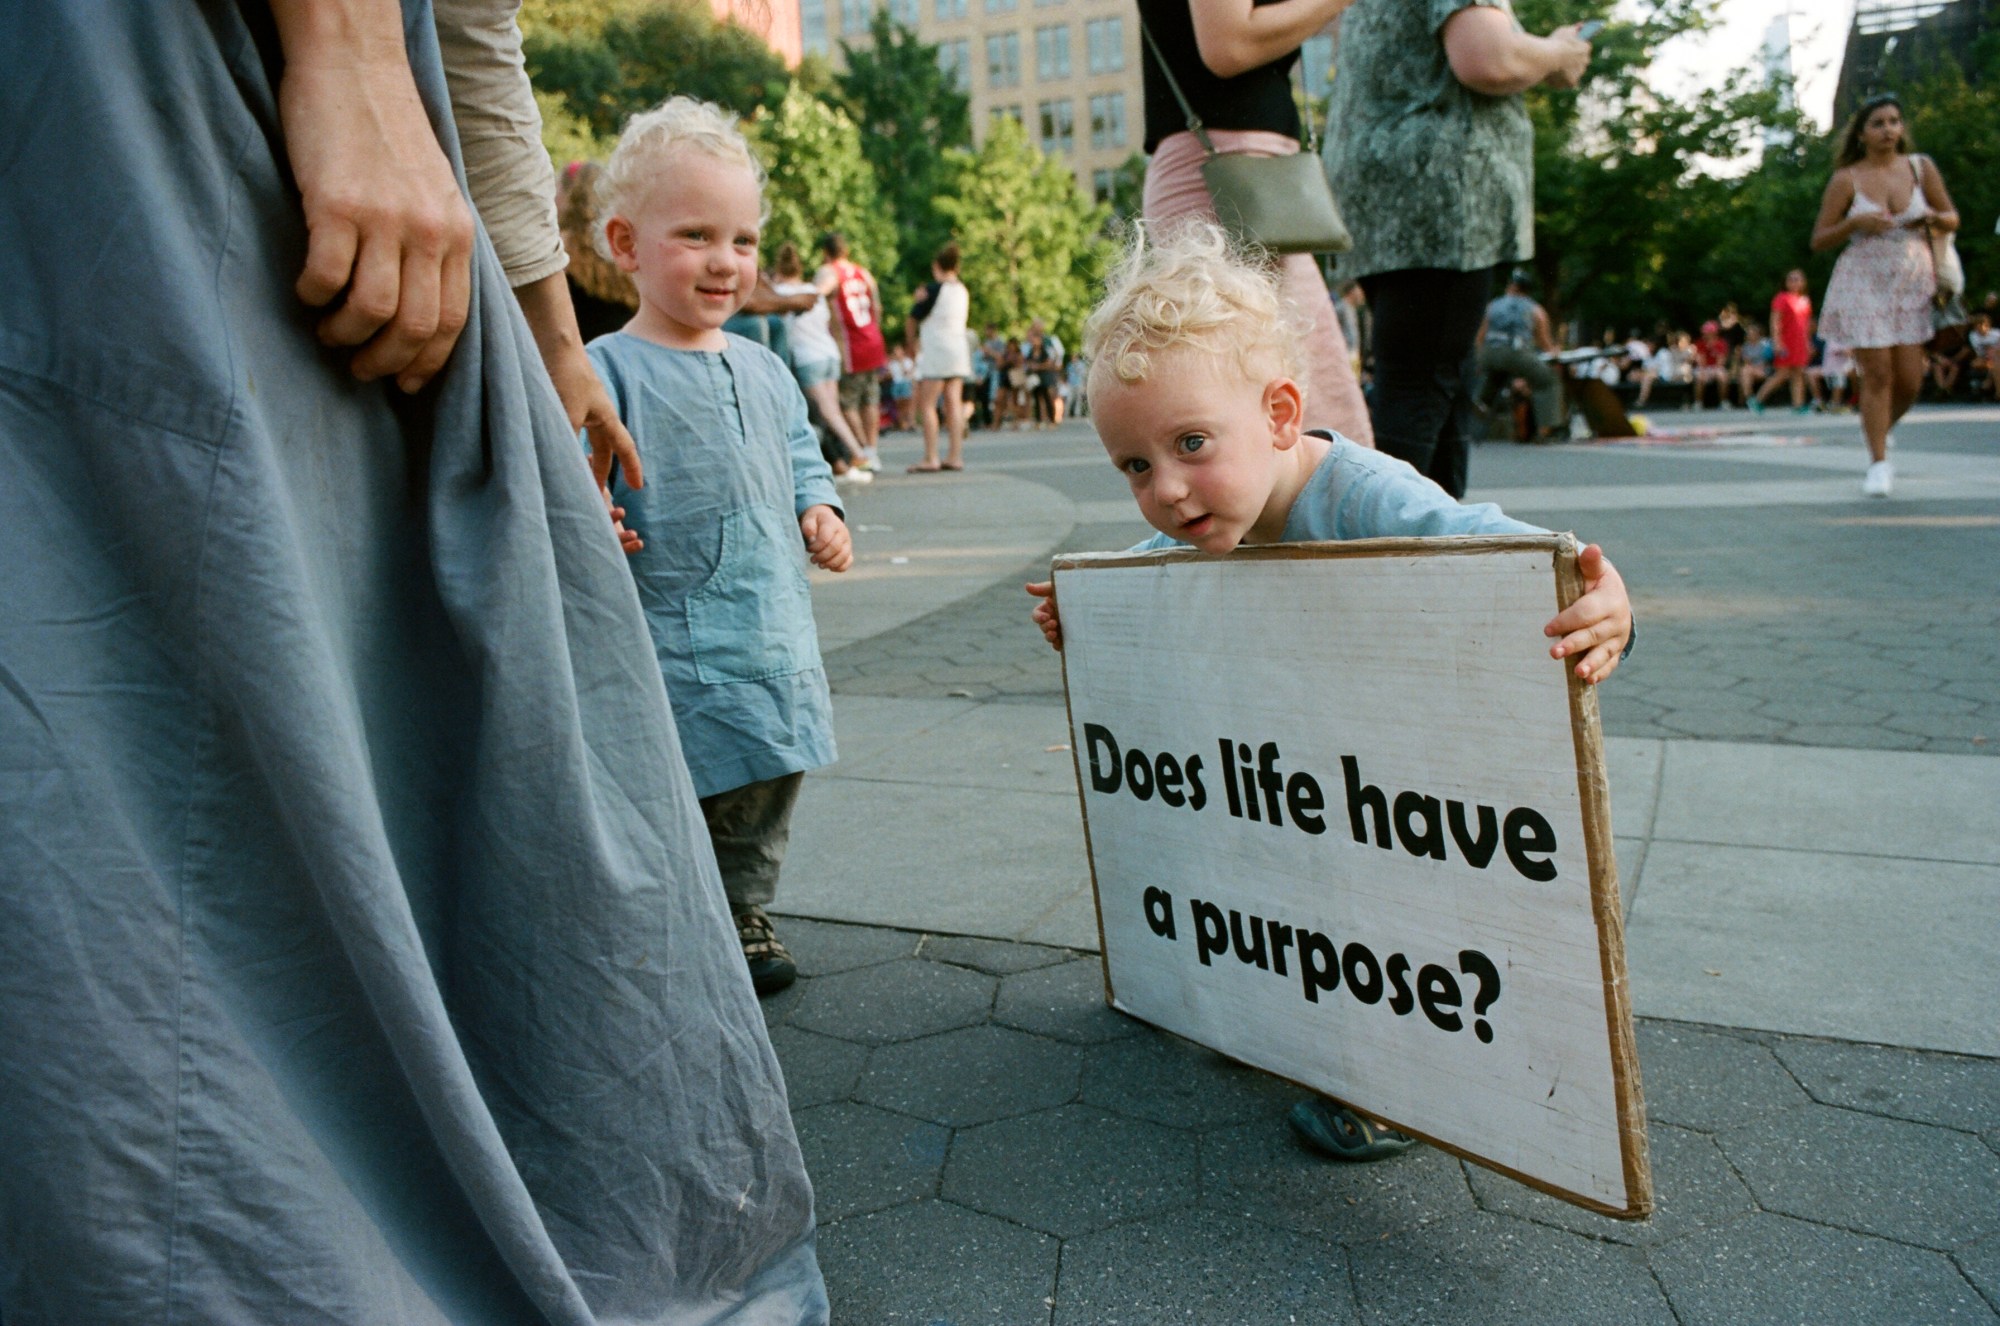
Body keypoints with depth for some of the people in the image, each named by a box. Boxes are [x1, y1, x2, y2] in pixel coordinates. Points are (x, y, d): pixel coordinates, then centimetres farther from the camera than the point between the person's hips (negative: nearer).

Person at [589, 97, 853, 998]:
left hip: (775, 637, 7)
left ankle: (743, 915, 38)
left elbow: (801, 455, 23)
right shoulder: (606, 373, -10)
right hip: (668, 643, -7)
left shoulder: (762, 369, 12)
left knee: (763, 798, 19)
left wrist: (819, 510, 5)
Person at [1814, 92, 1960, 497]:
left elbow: (1952, 219, 14)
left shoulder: (1921, 167, 6)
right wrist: (1856, 222, -18)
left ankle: (1879, 430, 29)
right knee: (1877, 374, -8)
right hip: (1863, 284, -3)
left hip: (1913, 284, 3)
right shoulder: (1846, 180, -2)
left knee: (1910, 380, -1)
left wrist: (1932, 217, -9)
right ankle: (1879, 463, 1)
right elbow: (1819, 241, -2)